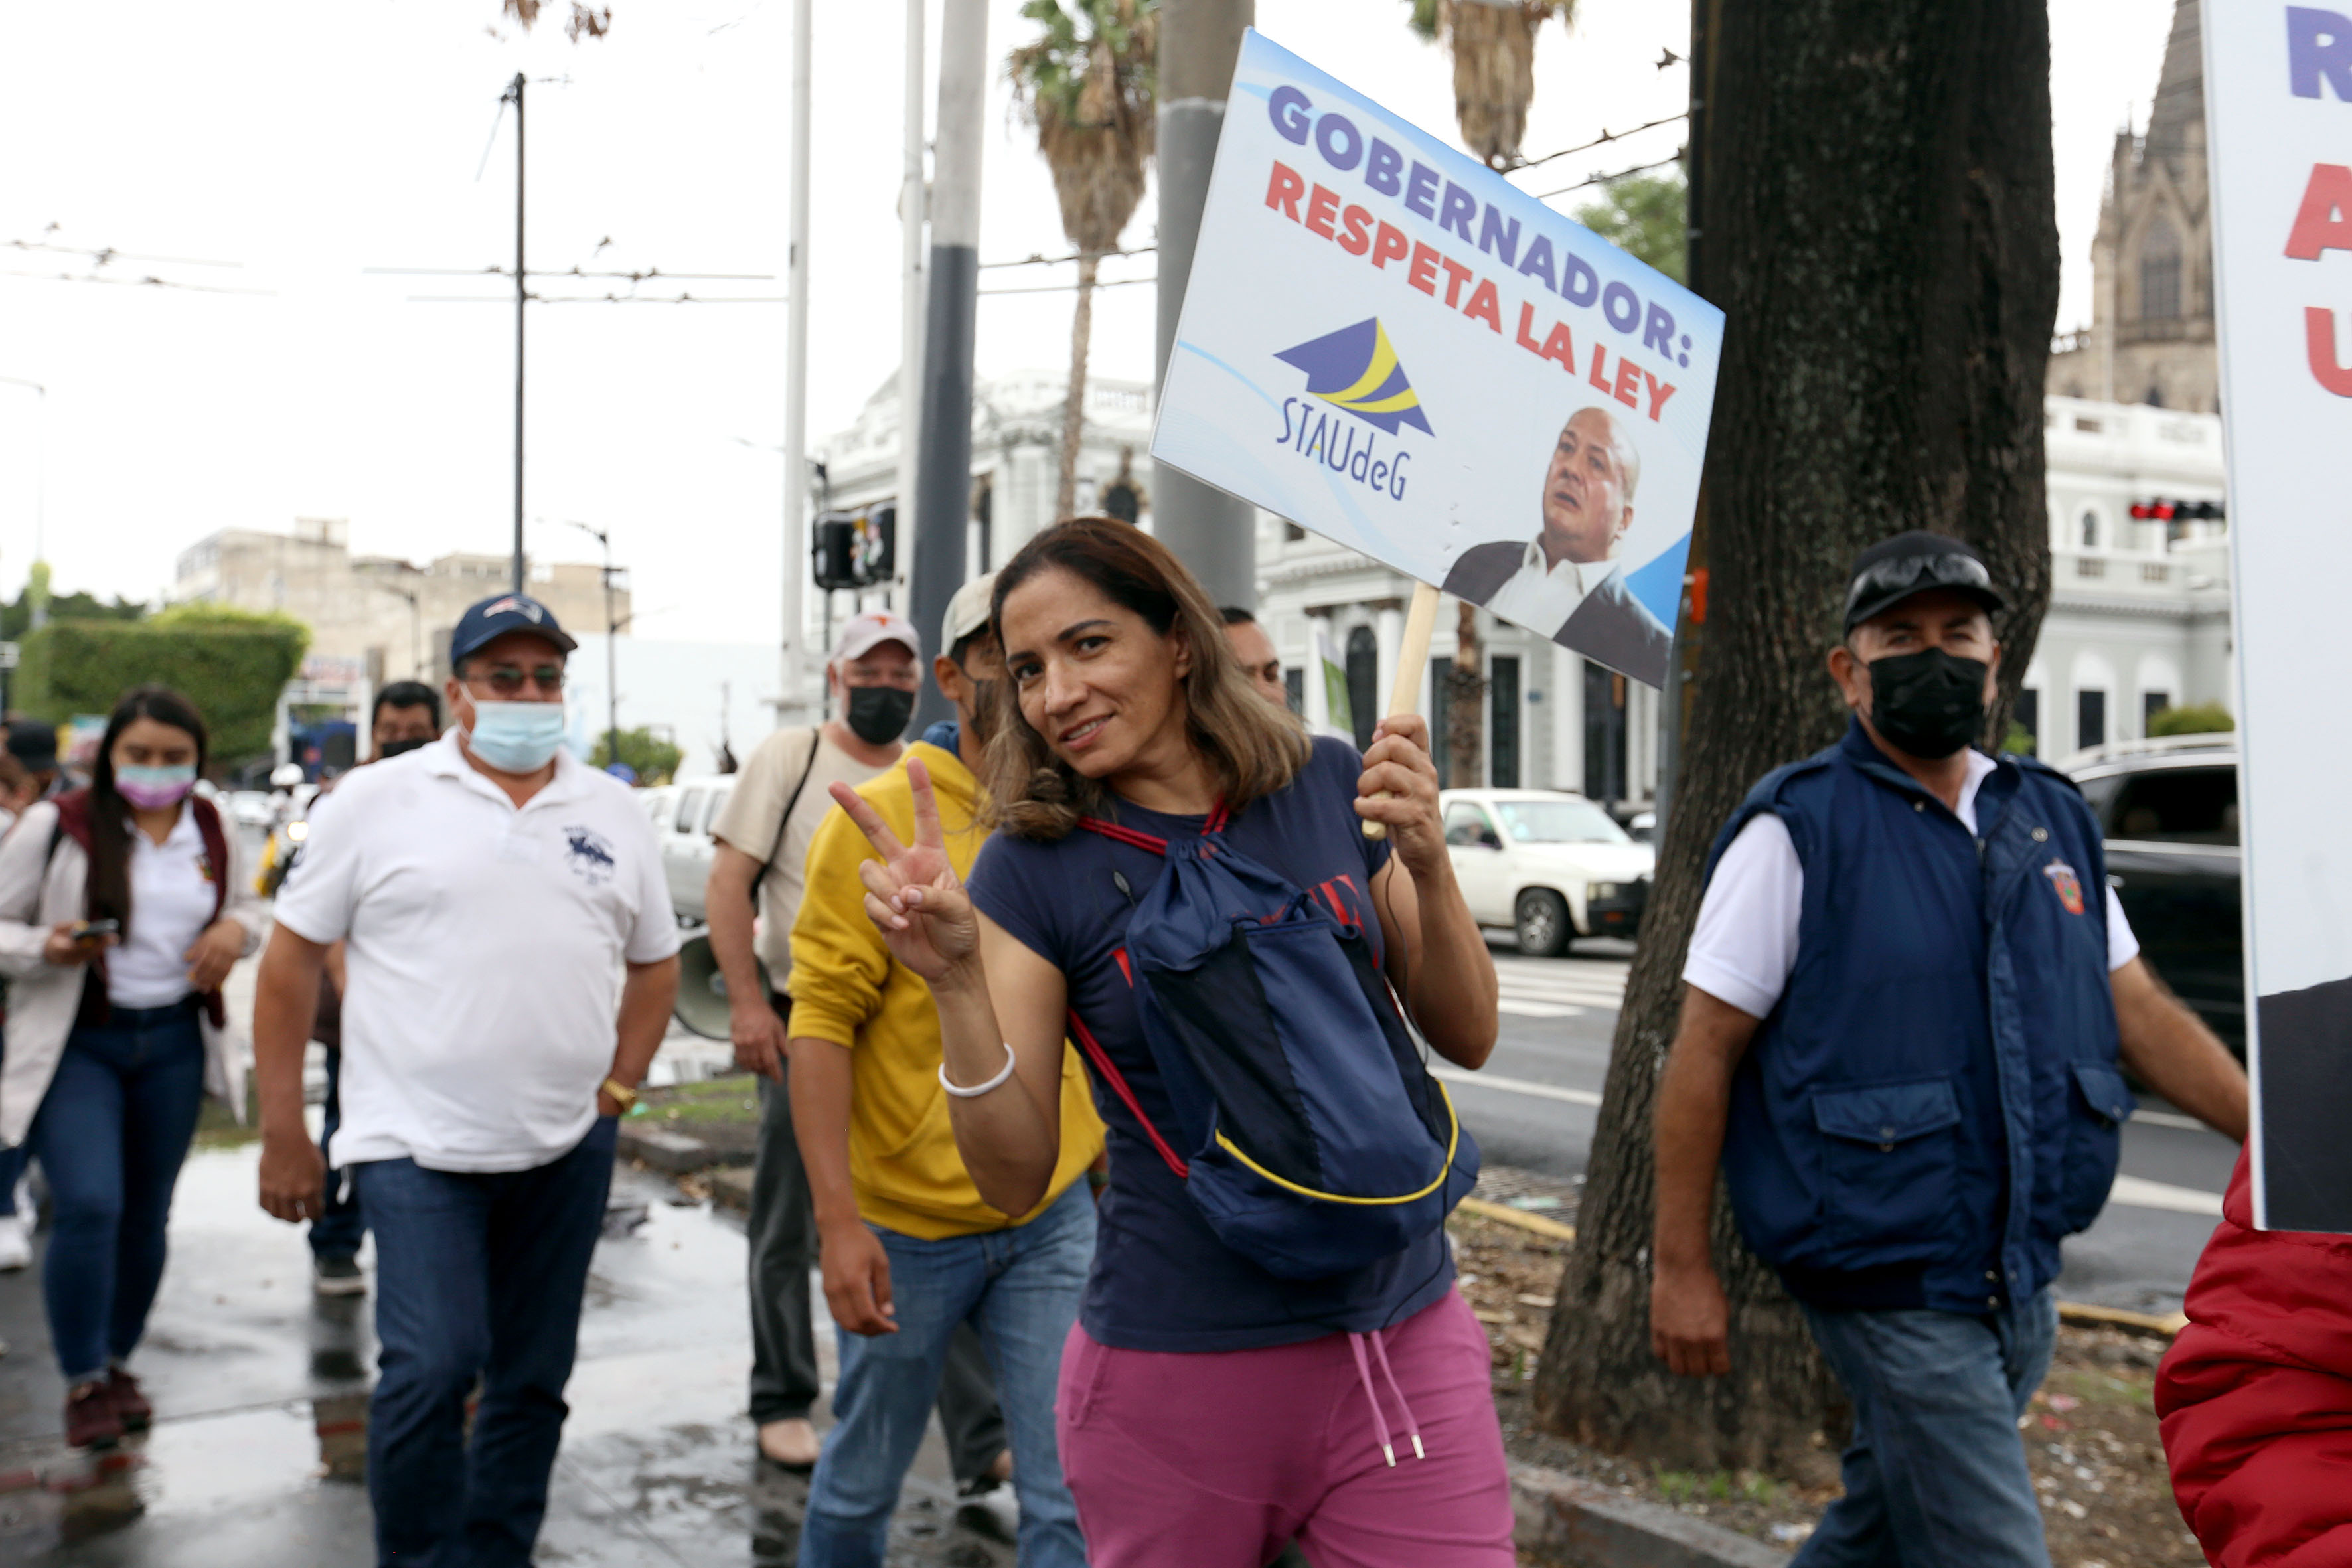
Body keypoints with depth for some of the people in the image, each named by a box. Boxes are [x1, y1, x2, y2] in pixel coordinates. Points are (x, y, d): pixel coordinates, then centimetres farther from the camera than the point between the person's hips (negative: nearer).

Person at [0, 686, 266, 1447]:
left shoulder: (212, 830, 5)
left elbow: (246, 906, 19)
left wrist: (235, 929, -5)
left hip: (174, 1040, 4)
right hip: (74, 1043, -4)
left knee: (146, 1216, 10)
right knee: (89, 1207, -16)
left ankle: (117, 1361, 31)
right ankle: (84, 1381, 4)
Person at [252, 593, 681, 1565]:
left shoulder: (612, 813, 8)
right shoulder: (379, 802, -1)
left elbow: (654, 963, 18)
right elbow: (293, 957, 1)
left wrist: (619, 1086, 7)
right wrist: (283, 1134, -2)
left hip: (569, 1147, 4)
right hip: (418, 1144, -4)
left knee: (534, 1380, 11)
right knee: (431, 1367, -12)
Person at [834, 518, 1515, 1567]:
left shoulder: (1328, 786, 0)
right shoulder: (1033, 871, -7)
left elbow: (1467, 1039, 5)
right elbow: (1017, 1181, -8)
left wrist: (1427, 865, -12)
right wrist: (955, 981, -22)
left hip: (1405, 1350, 2)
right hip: (1177, 1374, -1)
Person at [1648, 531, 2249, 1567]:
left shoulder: (2053, 818, 9)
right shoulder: (1799, 829, -10)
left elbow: (2139, 1010, 13)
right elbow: (1706, 1050, -10)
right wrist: (1681, 1267, -12)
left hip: (2021, 1276, 6)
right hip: (1888, 1278, -6)